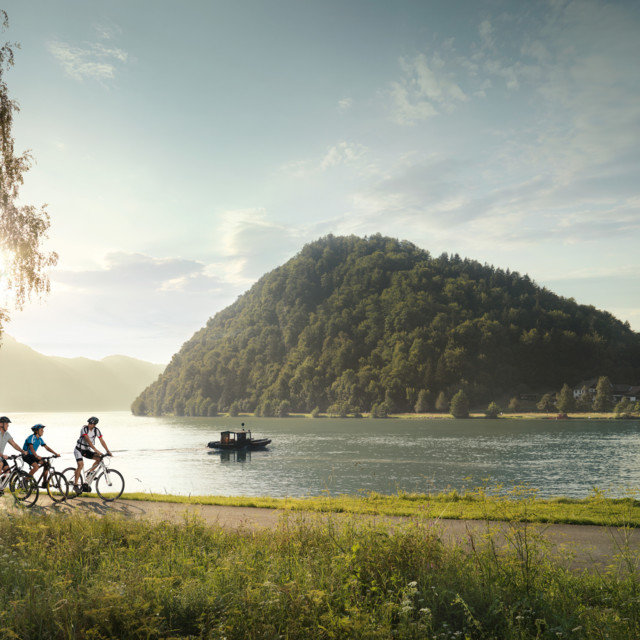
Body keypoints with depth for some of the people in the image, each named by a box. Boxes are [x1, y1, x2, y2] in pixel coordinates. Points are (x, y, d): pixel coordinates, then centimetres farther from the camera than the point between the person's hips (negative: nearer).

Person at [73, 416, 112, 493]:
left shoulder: (96, 430, -5)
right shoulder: (84, 429, -21)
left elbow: (102, 441, -4)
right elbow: (88, 440, -30)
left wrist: (108, 451, -14)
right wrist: (96, 450, -38)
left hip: (87, 450, 5)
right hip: (79, 449, -5)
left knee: (99, 458, -15)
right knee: (81, 465, -24)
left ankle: (90, 472, 3)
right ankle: (75, 485, -18)